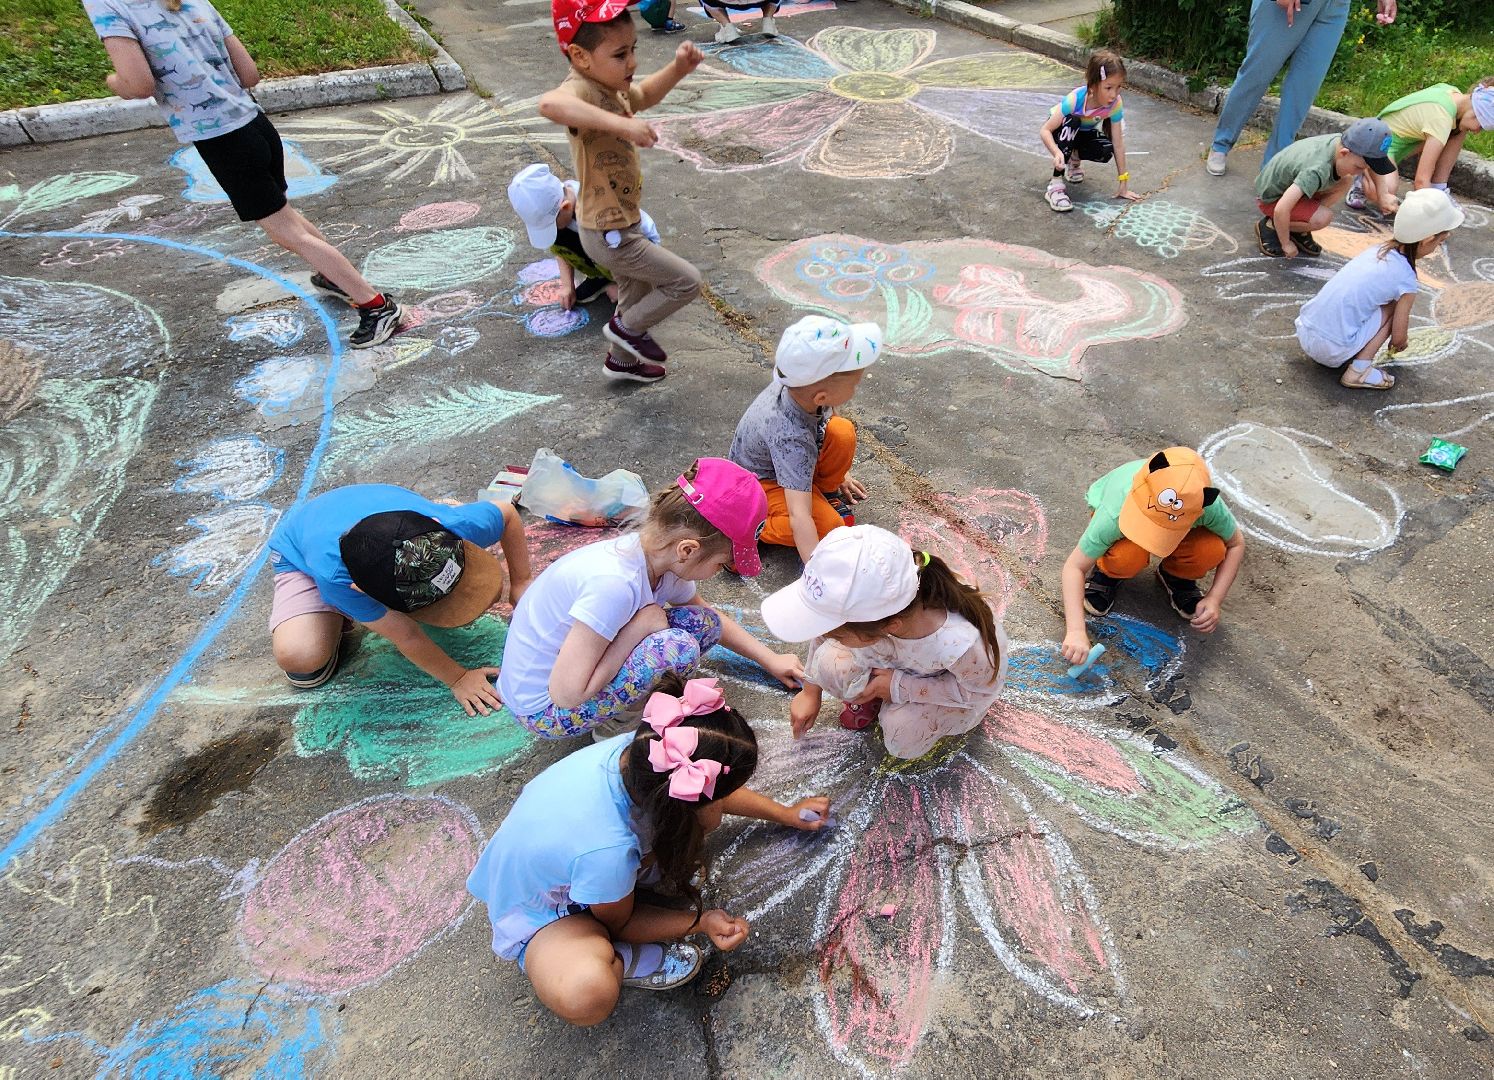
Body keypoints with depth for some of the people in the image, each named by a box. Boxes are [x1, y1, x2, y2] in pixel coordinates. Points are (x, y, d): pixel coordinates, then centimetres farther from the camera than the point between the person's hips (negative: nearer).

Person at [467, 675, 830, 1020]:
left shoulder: (639, 750, -27)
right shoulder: (608, 850, -44)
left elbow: (716, 792, -2)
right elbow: (619, 923, -17)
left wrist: (785, 814, 8)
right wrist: (701, 922, -15)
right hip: (539, 914, -5)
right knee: (585, 995, -36)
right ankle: (623, 961, -5)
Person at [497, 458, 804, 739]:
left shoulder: (659, 555, -8)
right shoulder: (614, 583, -35)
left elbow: (711, 619, 12)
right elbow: (567, 694, -31)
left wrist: (770, 659, 15)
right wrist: (641, 625, -27)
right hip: (543, 710, -8)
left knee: (703, 623, -3)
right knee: (678, 647, -28)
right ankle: (618, 723, -2)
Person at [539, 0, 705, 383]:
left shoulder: (610, 85, 2)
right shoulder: (581, 89, -27)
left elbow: (645, 96, 23)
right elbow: (550, 103, -52)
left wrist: (677, 68, 5)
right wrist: (621, 123, -58)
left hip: (619, 226, 10)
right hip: (609, 235, -10)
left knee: (639, 295, 28)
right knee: (687, 282, -2)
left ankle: (622, 360, 49)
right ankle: (625, 328, 15)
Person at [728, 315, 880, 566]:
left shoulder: (804, 385, -23)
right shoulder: (792, 438, -43)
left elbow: (824, 419, 3)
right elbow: (799, 517, -47)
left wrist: (838, 472, 15)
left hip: (792, 462, 7)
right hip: (760, 480, -7)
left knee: (843, 432, -17)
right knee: (829, 527, -23)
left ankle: (827, 491, 8)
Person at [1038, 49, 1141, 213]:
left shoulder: (1115, 104, -26)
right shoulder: (1075, 99, -37)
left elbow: (1118, 144, -21)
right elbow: (1045, 130, -37)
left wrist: (1123, 183, -21)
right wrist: (1057, 153, -57)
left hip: (1085, 132, 3)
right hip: (1065, 131, -3)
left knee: (1106, 150, -27)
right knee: (1071, 122, -38)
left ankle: (1075, 159, 10)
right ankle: (1056, 184, -32)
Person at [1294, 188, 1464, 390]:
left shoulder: (1376, 251, 11)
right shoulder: (1406, 280, -6)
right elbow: (1398, 337, 4)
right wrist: (1399, 343, 29)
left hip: (1304, 330, 7)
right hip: (1333, 350, -7)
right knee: (1394, 307, 7)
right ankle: (1359, 370, 2)